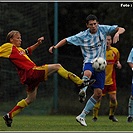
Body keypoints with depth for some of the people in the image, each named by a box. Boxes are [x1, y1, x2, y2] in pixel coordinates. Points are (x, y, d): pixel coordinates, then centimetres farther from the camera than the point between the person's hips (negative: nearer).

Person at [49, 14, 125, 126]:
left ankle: (82, 116, 3)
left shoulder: (102, 29, 0)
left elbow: (121, 29, 1)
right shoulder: (82, 36, -5)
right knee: (88, 73, -44)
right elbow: (66, 40, 1)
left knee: (98, 93, -2)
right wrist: (56, 46, -15)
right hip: (89, 62, -3)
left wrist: (117, 33, -22)